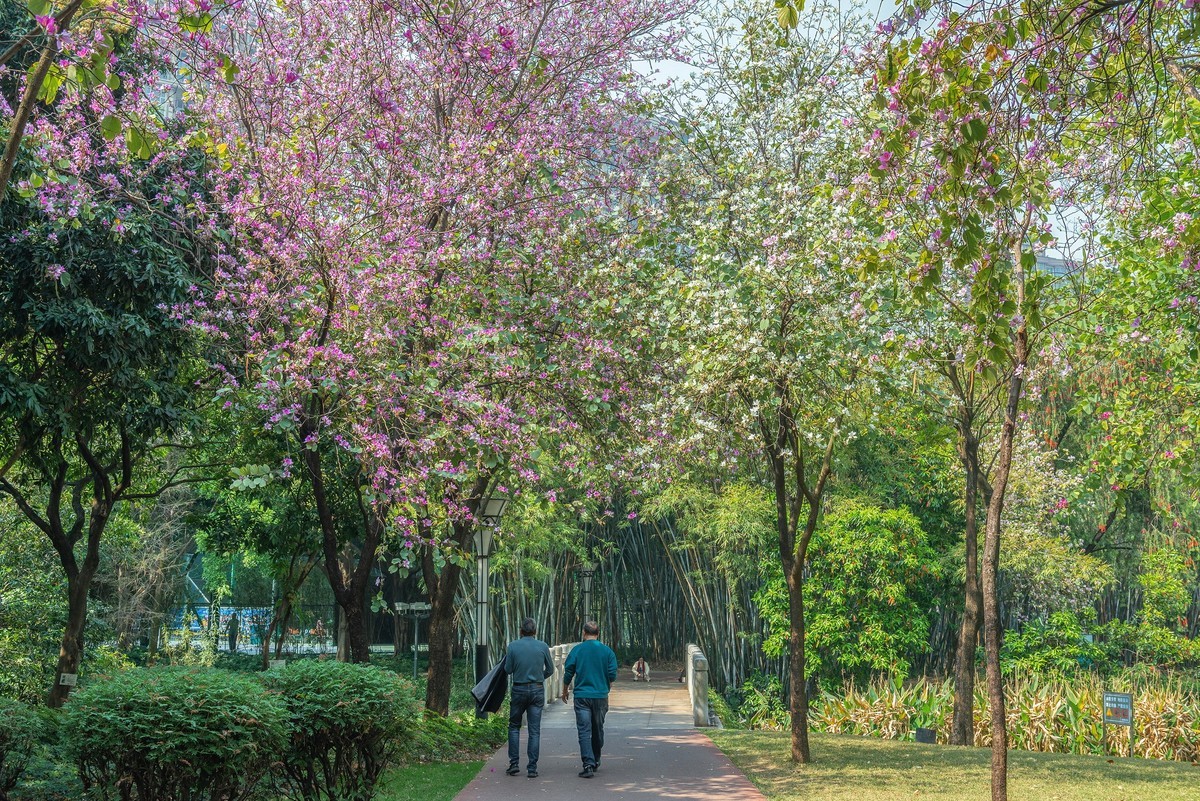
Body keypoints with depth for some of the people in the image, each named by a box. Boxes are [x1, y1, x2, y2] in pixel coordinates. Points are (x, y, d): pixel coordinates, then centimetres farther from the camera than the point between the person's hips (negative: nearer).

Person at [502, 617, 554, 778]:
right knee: (535, 730, 3)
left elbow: (508, 670, 0)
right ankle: (532, 768, 2)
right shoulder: (543, 647, -2)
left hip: (519, 690, 0)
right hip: (537, 690, 1)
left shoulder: (513, 646, -5)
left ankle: (514, 763, 7)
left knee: (514, 727, 14)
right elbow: (550, 670, 6)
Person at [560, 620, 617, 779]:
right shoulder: (607, 651, 0)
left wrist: (565, 691, 14)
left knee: (584, 731, -3)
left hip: (582, 696, -2)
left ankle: (588, 764, -14)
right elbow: (612, 675, 0)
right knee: (598, 730, 16)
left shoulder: (577, 650, -3)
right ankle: (595, 762, 28)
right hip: (601, 696, 2)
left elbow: (568, 673, -2)